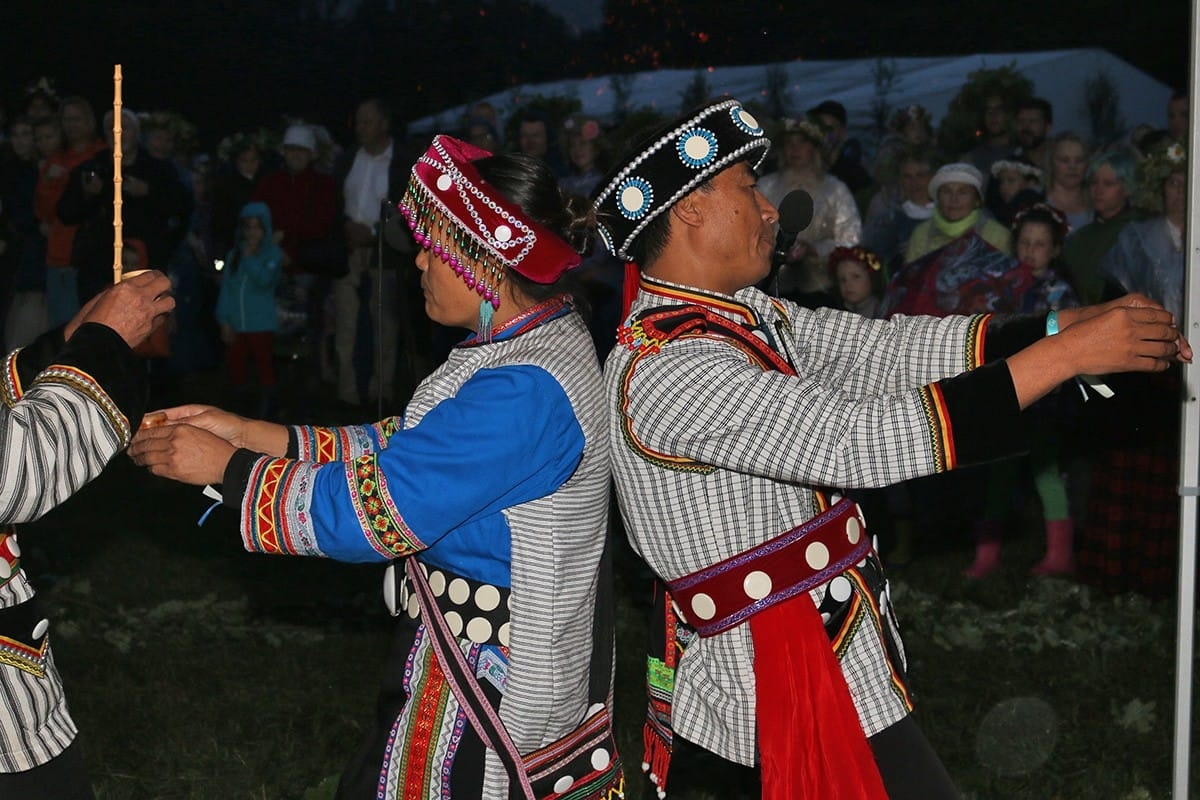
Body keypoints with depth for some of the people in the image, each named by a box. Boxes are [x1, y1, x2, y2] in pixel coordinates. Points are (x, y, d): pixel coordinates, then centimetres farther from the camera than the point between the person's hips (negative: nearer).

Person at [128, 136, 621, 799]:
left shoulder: (521, 390, -27)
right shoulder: (543, 335, 5)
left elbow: (372, 511, -26)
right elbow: (403, 448, 9)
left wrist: (227, 467, -14)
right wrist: (254, 435, 3)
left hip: (488, 668, -9)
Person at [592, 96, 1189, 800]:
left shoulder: (745, 314, 7)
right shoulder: (669, 370, -24)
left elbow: (881, 349, 0)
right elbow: (862, 441, -29)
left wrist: (1066, 323, -10)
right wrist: (1065, 354, -25)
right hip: (790, 675, -9)